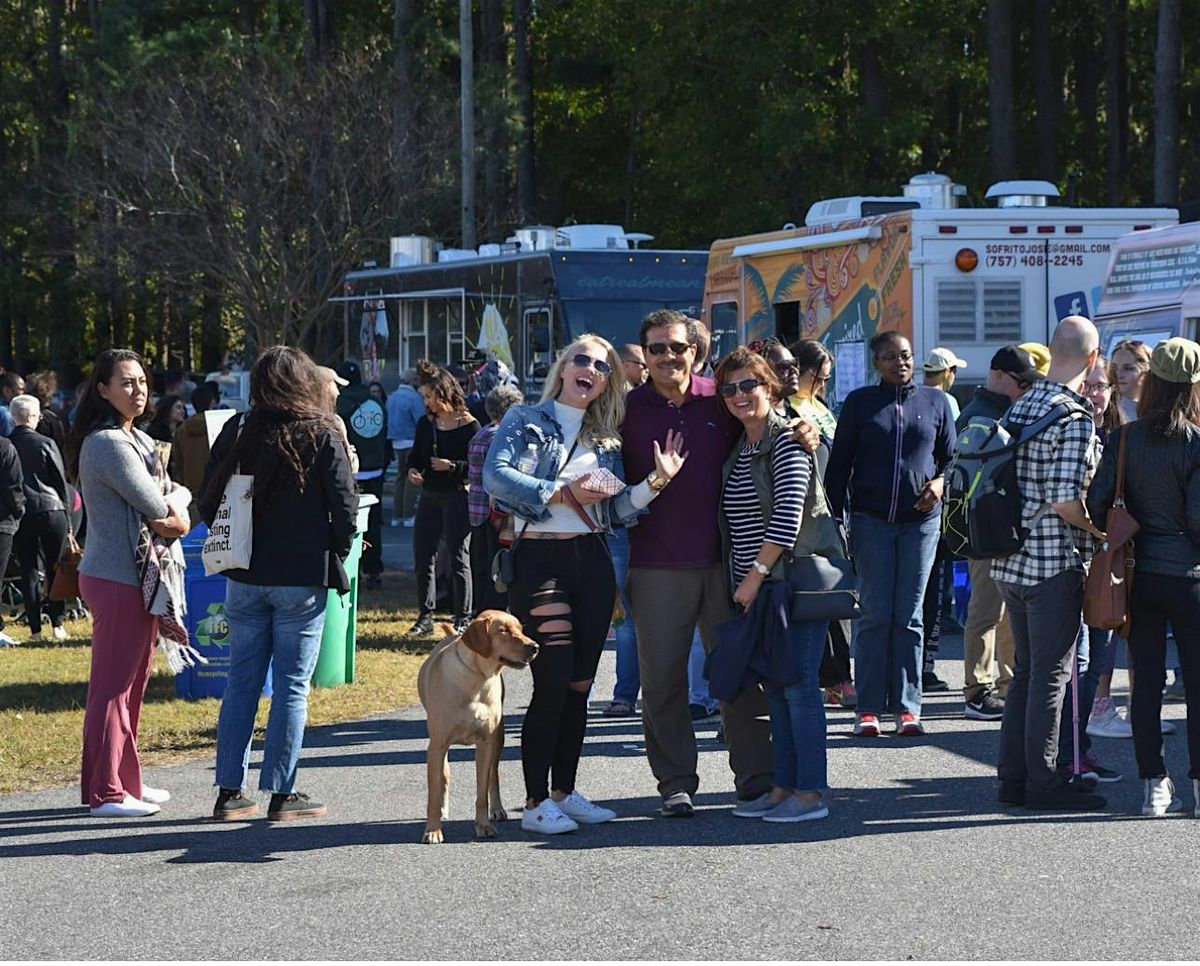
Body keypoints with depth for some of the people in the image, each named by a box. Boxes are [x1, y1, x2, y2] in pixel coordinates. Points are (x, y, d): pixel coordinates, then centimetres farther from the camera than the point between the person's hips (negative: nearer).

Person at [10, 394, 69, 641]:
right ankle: (57, 624, 7)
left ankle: (35, 628, 5)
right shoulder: (45, 443, -8)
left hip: (20, 515, 2)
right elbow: (61, 479, -1)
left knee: (29, 571, 7)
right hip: (51, 510, -2)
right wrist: (65, 506, 11)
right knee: (55, 570, 8)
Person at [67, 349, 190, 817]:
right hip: (116, 580, -10)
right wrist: (177, 518, 4)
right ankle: (106, 792, 0)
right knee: (113, 685, -5)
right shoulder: (109, 444, -16)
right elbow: (172, 520, -16)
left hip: (136, 578, 10)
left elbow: (170, 518, 15)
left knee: (131, 684, 15)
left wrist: (165, 512, -5)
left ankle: (124, 781, 23)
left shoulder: (139, 441, 16)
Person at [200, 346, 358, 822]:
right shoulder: (321, 435, -8)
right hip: (303, 578, -3)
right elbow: (344, 506, -7)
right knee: (292, 685, 3)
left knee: (241, 681, 10)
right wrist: (335, 555, 8)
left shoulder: (237, 431, 0)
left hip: (244, 577, 3)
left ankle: (230, 792, 11)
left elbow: (209, 502, 4)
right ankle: (282, 794, 4)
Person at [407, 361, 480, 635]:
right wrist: (412, 470, -1)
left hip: (457, 497, -6)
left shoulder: (468, 426, -9)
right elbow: (415, 455, 19)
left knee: (458, 558, -2)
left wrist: (452, 467, -21)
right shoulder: (425, 423, 8)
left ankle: (463, 619, 5)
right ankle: (425, 617, 17)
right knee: (422, 557, 7)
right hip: (429, 497, 6)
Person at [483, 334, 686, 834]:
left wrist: (657, 480, -7)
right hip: (540, 560, -5)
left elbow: (619, 507, 9)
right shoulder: (526, 421, 2)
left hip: (592, 562, 5)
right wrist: (560, 493, -17)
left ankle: (564, 792, 17)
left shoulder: (606, 439, 16)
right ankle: (536, 802, -3)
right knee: (553, 683, -9)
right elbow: (496, 477, -13)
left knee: (579, 685, 8)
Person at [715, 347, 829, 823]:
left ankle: (810, 793, -4)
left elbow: (788, 516, -17)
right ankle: (783, 787, 14)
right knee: (775, 688, 10)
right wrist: (740, 580, 12)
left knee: (798, 685, -7)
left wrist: (756, 574, -16)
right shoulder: (738, 449, 15)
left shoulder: (786, 440, -10)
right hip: (755, 587, 8)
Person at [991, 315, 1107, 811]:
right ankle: (1043, 782, 4)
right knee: (1051, 674, 0)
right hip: (1055, 564, -8)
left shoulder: (1020, 407, 9)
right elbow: (1066, 501, -22)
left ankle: (1013, 777, 19)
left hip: (1011, 560, 8)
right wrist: (1098, 530, -6)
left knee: (1026, 671, 15)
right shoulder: (1074, 416, -16)